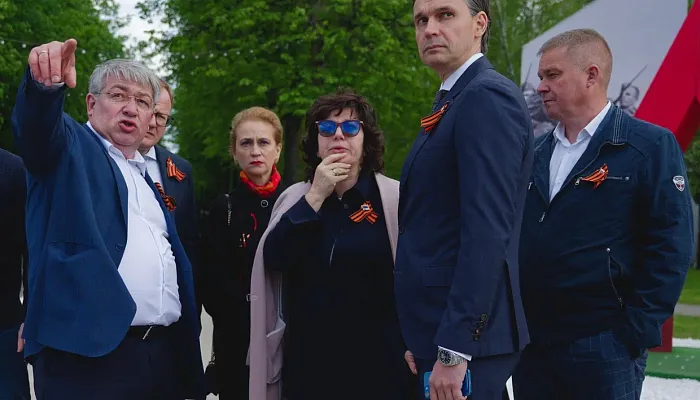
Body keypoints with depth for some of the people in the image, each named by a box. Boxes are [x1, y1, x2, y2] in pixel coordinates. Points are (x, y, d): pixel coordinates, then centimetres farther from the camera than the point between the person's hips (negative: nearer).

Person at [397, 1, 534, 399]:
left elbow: (487, 231, -22)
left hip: (466, 338, -9)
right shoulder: (451, 101, 16)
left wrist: (454, 349, -24)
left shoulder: (487, 97, -14)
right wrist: (425, 345, 17)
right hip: (439, 335, 9)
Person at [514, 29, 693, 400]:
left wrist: (637, 331, -13)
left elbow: (672, 247, -10)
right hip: (532, 342, 6)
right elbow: (516, 240, 14)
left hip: (604, 346, -5)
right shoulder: (536, 152, 13)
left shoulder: (650, 145, -5)